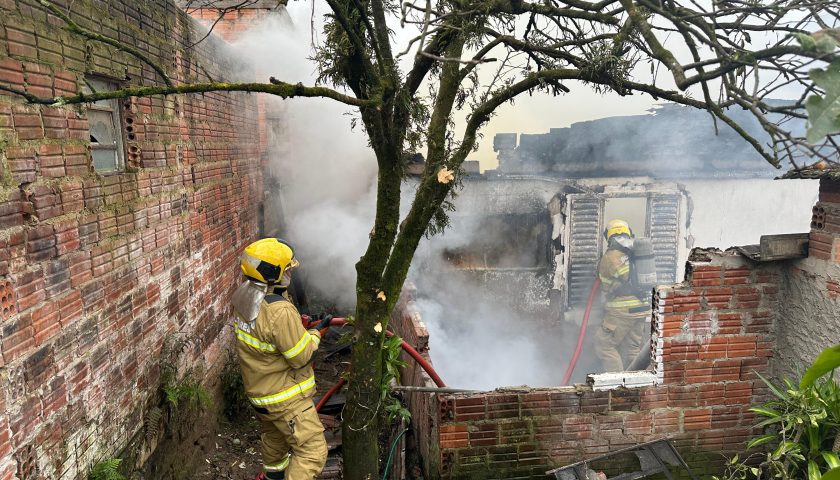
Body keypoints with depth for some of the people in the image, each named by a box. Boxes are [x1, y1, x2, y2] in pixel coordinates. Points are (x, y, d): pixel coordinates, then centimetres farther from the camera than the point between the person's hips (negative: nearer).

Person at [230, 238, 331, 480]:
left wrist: (298, 326, 3)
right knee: (312, 450, 0)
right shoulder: (280, 312, -34)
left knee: (274, 433, 33)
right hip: (284, 397, -9)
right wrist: (316, 332, -9)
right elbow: (301, 357, -23)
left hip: (259, 388, 9)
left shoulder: (246, 297, -6)